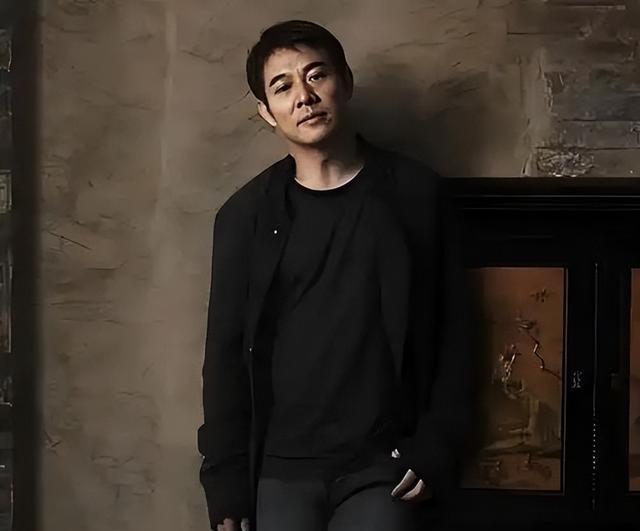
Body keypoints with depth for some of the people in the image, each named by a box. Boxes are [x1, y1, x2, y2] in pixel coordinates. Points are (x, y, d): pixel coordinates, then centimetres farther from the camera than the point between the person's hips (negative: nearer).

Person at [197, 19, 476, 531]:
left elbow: (451, 331, 3)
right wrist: (225, 477, 1)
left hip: (382, 467, -1)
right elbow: (226, 353, 5)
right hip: (281, 469, 1)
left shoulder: (415, 194, 1)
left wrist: (438, 446, -4)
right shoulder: (246, 215, 3)